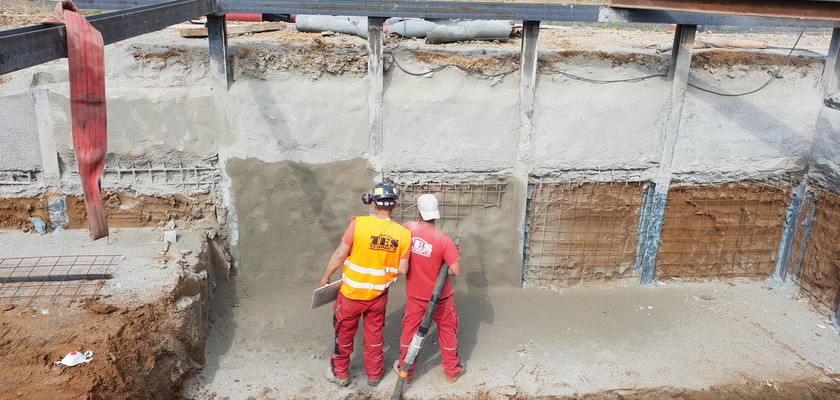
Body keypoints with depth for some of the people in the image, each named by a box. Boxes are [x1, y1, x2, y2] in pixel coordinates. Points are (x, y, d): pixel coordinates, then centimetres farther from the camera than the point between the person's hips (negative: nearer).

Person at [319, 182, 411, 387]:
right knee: (374, 334, 22)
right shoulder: (403, 233, -14)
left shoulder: (358, 224, -22)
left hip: (352, 293, -2)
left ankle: (340, 373, 36)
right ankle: (374, 374, 38)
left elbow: (339, 255, -15)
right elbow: (402, 269, -10)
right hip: (379, 295, 2)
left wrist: (325, 277, 1)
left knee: (345, 333, 19)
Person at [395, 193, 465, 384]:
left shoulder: (409, 229, -15)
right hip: (440, 296, -2)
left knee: (410, 330, 19)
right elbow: (456, 271, -24)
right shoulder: (444, 240, -23)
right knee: (447, 330, 18)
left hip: (415, 295, 2)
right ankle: (452, 370, 33)